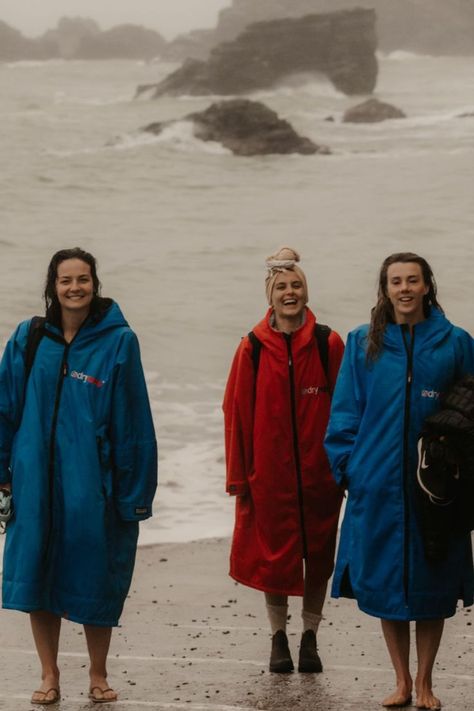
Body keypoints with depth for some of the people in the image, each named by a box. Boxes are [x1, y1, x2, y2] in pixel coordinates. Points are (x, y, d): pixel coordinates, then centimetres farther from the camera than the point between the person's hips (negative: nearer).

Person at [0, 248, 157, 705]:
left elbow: (131, 421, -6)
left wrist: (134, 490, -8)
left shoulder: (118, 341, -5)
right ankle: (49, 676, 19)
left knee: (94, 577, 5)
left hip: (92, 482, -2)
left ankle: (98, 675, 22)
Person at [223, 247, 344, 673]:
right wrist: (238, 476, 0)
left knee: (318, 555, 7)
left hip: (318, 474, 0)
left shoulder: (329, 345, -3)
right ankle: (279, 638, 21)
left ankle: (310, 637, 21)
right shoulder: (252, 348, -3)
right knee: (272, 554, 7)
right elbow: (237, 413, 0)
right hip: (269, 474, 0)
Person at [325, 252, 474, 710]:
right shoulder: (362, 344, 4)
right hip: (378, 483, 1)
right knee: (386, 585, 6)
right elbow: (346, 412, 6)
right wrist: (347, 465, -1)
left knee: (431, 587, 5)